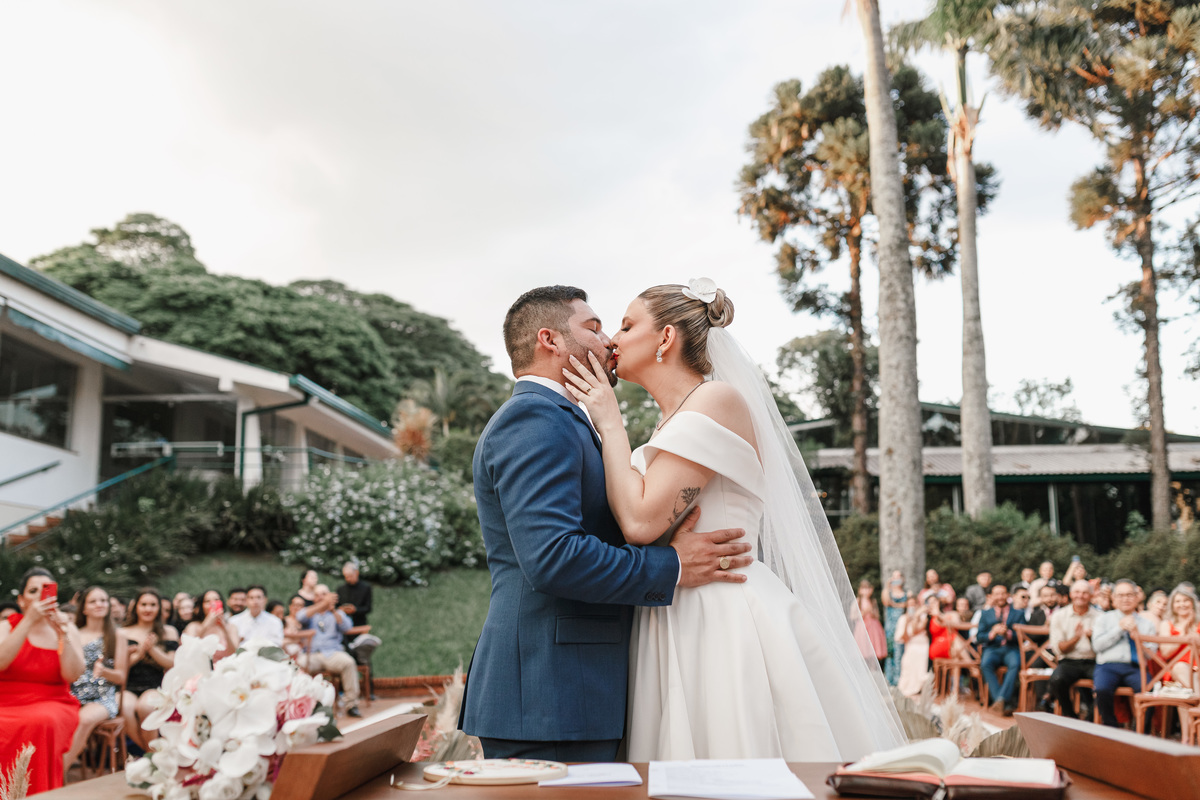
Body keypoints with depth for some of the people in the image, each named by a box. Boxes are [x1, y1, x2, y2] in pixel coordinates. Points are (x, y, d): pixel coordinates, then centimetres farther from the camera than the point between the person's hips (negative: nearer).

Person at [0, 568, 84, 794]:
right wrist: (29, 621, -20)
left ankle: (39, 793, -23)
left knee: (42, 723, -35)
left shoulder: (67, 628, 9)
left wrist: (63, 634, -15)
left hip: (52, 704, 0)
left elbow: (72, 674, -4)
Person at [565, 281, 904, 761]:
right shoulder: (672, 422, 20)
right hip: (679, 630, 9)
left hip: (730, 626, -9)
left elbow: (641, 521, -17)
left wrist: (610, 422, -7)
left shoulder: (718, 400, -9)